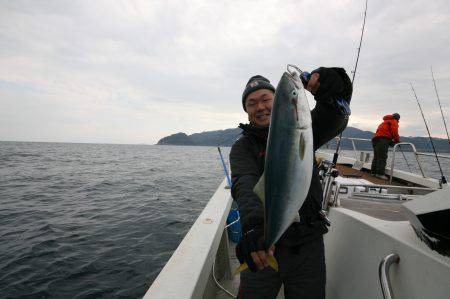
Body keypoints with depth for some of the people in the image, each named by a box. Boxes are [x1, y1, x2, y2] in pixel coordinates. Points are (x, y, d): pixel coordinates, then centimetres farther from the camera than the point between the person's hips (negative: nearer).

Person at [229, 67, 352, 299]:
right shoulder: (242, 147, -3)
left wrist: (335, 92, -38)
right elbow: (244, 184, -22)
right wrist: (253, 223, -41)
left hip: (308, 245, 2)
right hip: (262, 247, -1)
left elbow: (332, 122, -17)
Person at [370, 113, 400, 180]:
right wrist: (397, 141, 6)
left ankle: (373, 172, 10)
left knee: (376, 157, 10)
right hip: (383, 140, -9)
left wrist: (391, 141, 20)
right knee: (382, 157, -13)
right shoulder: (394, 121, 9)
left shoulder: (385, 122, 33)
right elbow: (394, 132, -6)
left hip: (375, 138, 9)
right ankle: (380, 173, -19)